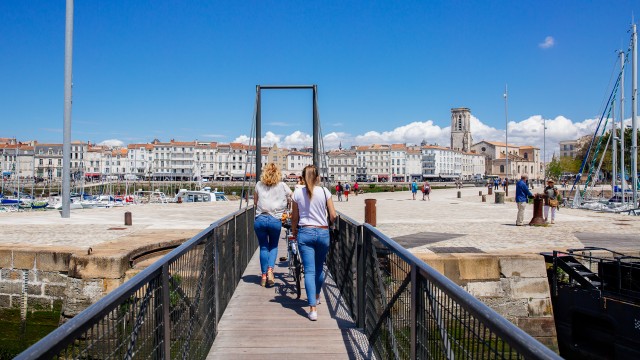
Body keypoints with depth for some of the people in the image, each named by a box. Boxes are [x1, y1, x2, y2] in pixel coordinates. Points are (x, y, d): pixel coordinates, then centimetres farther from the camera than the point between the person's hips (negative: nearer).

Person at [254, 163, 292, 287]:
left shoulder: (259, 185, 9)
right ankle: (270, 271, 1)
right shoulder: (283, 186, 4)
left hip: (260, 219, 1)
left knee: (263, 247, 14)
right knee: (273, 246, 19)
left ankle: (264, 276, 17)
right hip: (275, 220, -1)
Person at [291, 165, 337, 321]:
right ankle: (316, 296, 41)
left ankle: (313, 308, -9)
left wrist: (294, 231, 22)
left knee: (309, 271, -1)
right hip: (323, 233, 1)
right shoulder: (325, 191, -3)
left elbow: (294, 217, 5)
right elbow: (333, 216, -3)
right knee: (319, 268, 20)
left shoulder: (297, 193, -1)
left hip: (305, 233, -1)